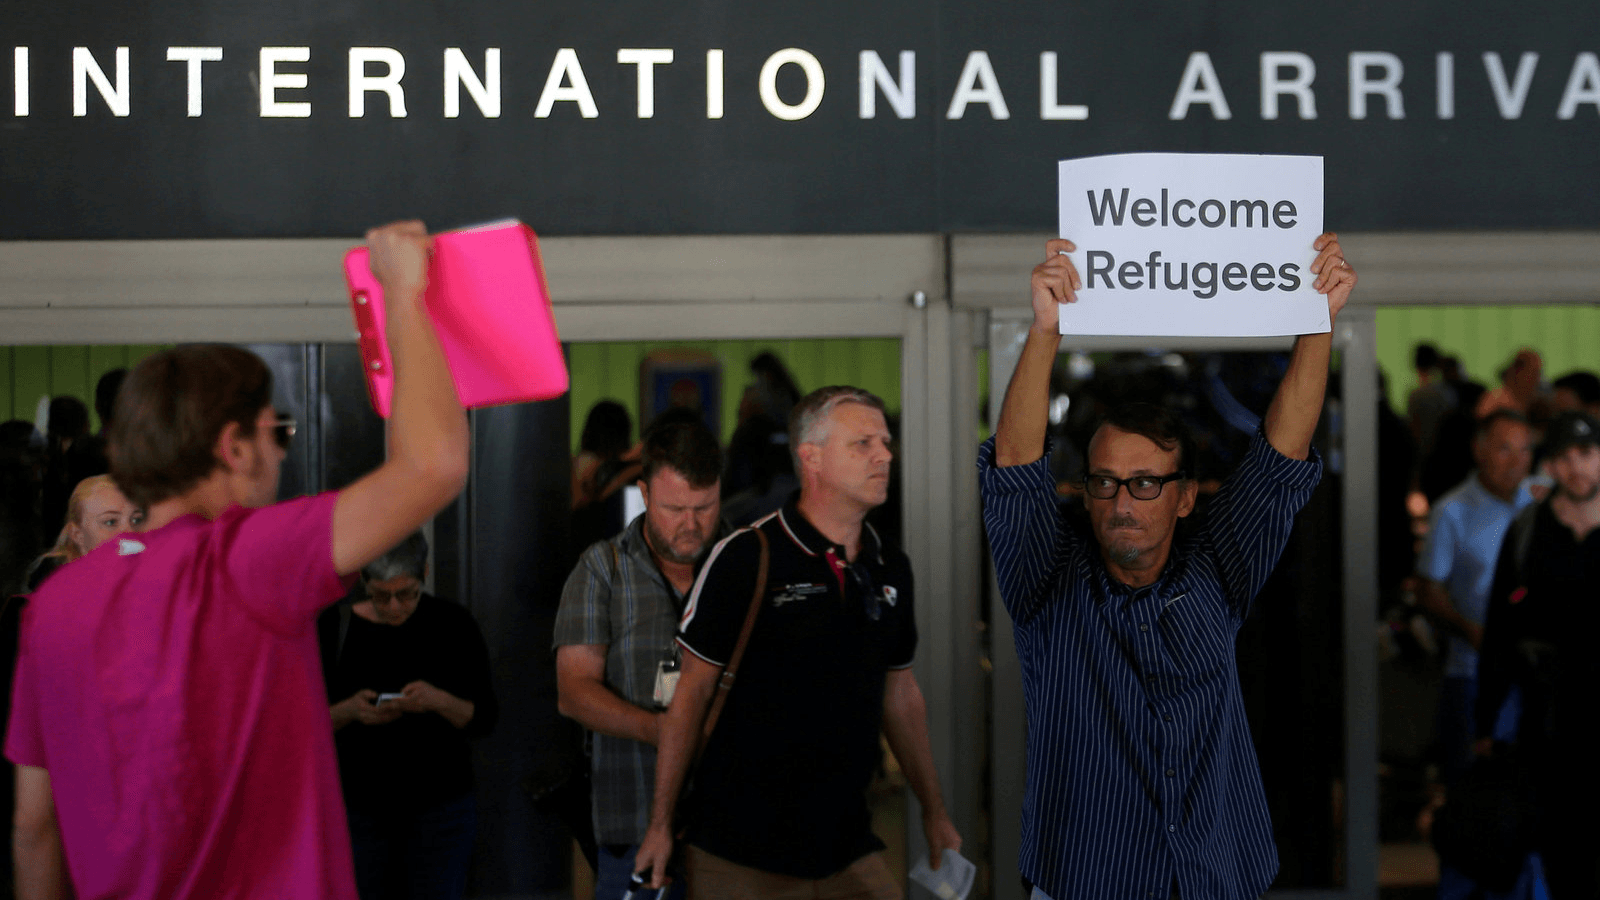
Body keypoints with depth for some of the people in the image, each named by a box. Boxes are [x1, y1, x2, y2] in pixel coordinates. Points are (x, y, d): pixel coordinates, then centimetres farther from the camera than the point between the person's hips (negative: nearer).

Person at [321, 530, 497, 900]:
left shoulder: (453, 625, -2)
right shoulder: (334, 628, -1)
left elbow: (485, 718, -2)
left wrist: (440, 701, -21)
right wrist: (349, 711, -20)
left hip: (440, 805, -1)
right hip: (361, 809, 1)